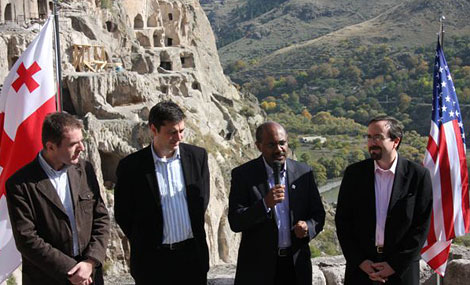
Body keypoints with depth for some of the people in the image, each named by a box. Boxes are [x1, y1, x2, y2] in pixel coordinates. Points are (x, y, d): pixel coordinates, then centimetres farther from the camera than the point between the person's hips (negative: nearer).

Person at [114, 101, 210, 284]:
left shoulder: (197, 156, 1)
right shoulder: (131, 166, -8)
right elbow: (122, 214, 1)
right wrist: (145, 245, 6)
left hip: (192, 256, 2)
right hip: (153, 260, -2)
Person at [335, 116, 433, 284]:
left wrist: (395, 265, -9)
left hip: (402, 270, -1)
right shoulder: (354, 173, 1)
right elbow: (342, 221, 2)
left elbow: (421, 226, -5)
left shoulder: (418, 175, -5)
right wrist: (360, 261, -6)